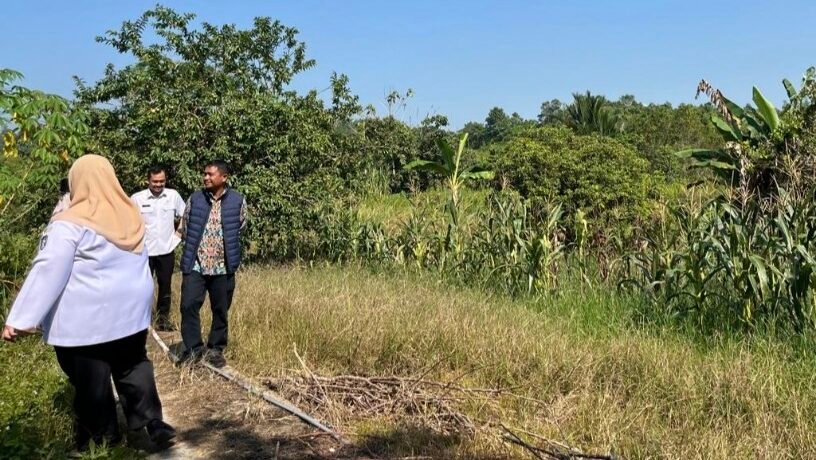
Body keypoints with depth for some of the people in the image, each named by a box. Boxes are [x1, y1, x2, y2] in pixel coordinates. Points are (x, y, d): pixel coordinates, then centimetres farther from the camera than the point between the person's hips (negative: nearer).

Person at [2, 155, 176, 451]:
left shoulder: (70, 224, -15)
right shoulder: (131, 217, 4)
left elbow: (47, 272, -19)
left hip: (86, 318, -6)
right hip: (131, 310, 6)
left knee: (91, 380, 8)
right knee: (133, 366, 18)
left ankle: (101, 438, 21)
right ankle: (152, 423, 16)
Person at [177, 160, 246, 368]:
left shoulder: (237, 201, -3)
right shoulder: (195, 199, 2)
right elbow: (184, 229, 13)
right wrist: (194, 245, 11)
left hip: (222, 267, -1)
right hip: (195, 265, 1)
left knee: (220, 310, 8)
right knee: (189, 305, -4)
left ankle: (216, 349, 23)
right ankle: (193, 348, 12)